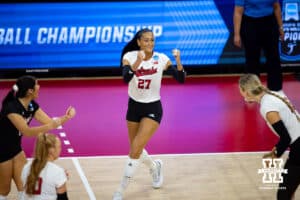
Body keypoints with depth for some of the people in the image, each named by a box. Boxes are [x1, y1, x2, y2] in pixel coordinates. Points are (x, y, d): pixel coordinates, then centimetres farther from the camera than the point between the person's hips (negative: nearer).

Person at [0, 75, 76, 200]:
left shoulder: (32, 105, -6)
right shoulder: (11, 107, -31)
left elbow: (49, 121, -4)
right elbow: (26, 131, -39)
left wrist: (66, 117, -20)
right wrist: (50, 127, -48)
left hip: (15, 148, 8)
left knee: (24, 186, 8)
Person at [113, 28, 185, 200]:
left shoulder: (161, 59, -12)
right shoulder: (129, 56, -12)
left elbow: (181, 79, -15)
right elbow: (126, 78, -29)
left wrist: (178, 61, -31)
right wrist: (137, 62, -44)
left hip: (153, 108, -3)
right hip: (134, 106, 3)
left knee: (135, 150, -13)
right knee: (135, 149, 14)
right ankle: (155, 167, 48)